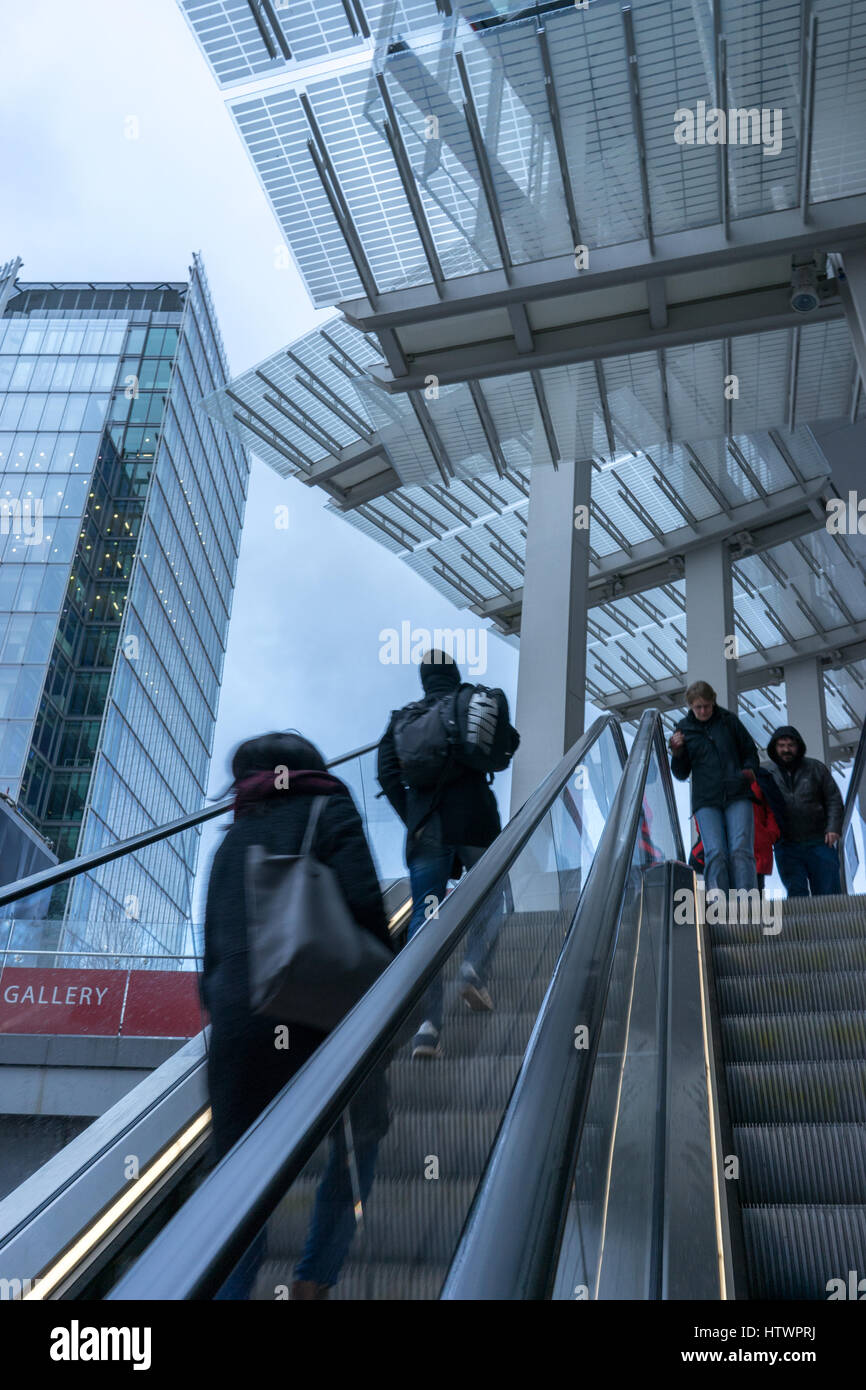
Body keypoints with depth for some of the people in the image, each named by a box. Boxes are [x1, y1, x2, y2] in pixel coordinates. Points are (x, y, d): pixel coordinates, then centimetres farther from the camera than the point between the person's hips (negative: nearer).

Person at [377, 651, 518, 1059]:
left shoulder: (403, 716, 11)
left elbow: (388, 772, -1)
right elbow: (508, 741, -8)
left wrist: (411, 818, 0)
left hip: (426, 825, 2)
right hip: (475, 819, -1)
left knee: (424, 916, 2)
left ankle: (428, 1022, -8)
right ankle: (476, 967, -9)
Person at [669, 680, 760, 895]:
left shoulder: (729, 721, 9)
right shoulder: (684, 729, 10)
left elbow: (750, 752, 18)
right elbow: (682, 774, 13)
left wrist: (750, 771, -3)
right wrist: (677, 753, -6)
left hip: (737, 796, 0)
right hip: (706, 800, 0)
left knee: (741, 851, -13)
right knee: (716, 853, -15)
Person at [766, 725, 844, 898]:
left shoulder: (816, 768, 8)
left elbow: (834, 799, 5)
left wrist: (833, 828, -7)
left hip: (819, 843, 0)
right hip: (787, 848, 0)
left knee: (828, 894, -3)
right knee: (796, 892, -7)